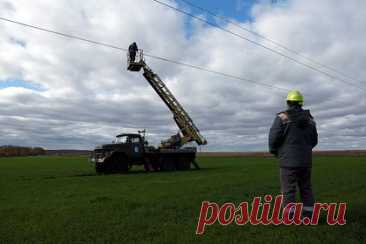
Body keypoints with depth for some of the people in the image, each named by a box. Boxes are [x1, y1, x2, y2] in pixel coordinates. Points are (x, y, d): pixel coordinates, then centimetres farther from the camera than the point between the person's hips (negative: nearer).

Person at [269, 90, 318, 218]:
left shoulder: (282, 117, -9)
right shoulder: (309, 118, 9)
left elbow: (274, 137, -14)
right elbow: (314, 140, 14)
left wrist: (274, 150, 6)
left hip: (289, 160, -5)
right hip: (305, 160, 5)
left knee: (288, 190, 1)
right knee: (306, 188, 16)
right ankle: (309, 216, 21)